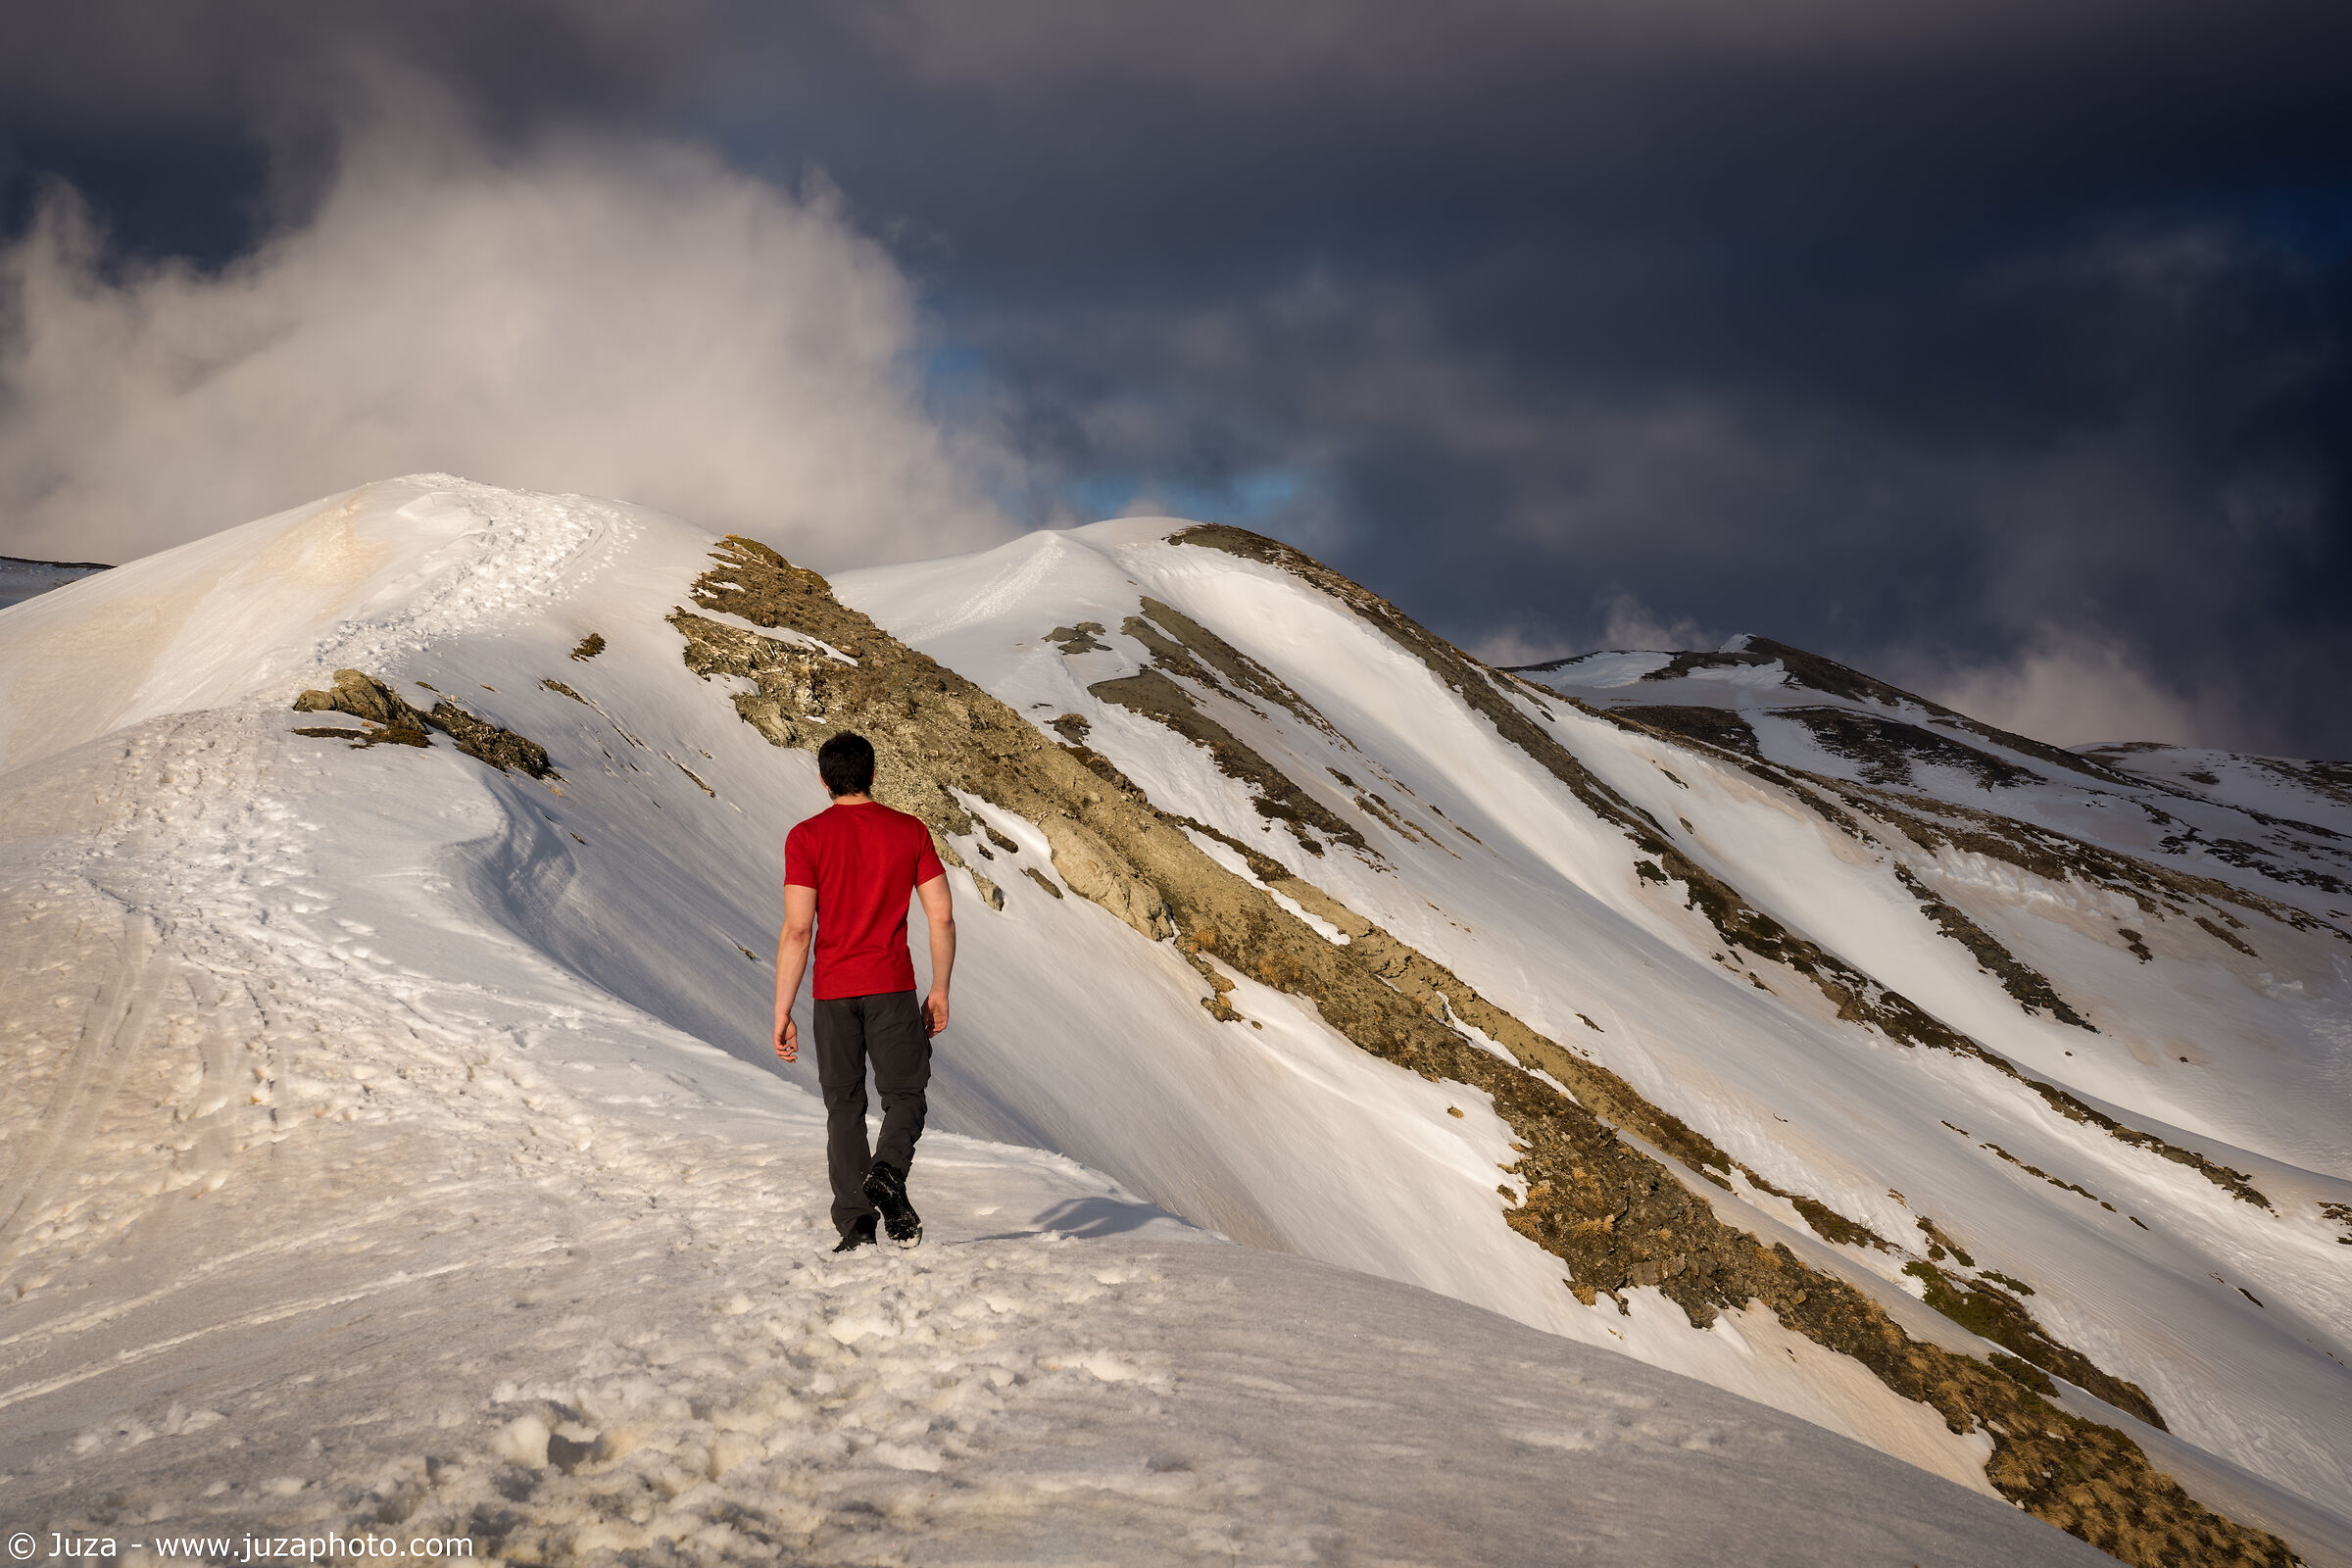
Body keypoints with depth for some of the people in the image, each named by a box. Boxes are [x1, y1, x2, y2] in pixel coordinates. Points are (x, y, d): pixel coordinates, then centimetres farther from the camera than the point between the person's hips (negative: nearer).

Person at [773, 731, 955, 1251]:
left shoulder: (807, 837, -3)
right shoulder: (910, 831, 2)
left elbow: (797, 929, -9)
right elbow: (942, 916, 0)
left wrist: (782, 1011, -5)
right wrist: (940, 990, 11)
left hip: (833, 992, 0)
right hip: (892, 988, 0)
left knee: (844, 1106, 8)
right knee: (904, 1095, 9)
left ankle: (855, 1224, 2)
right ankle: (888, 1173, -20)